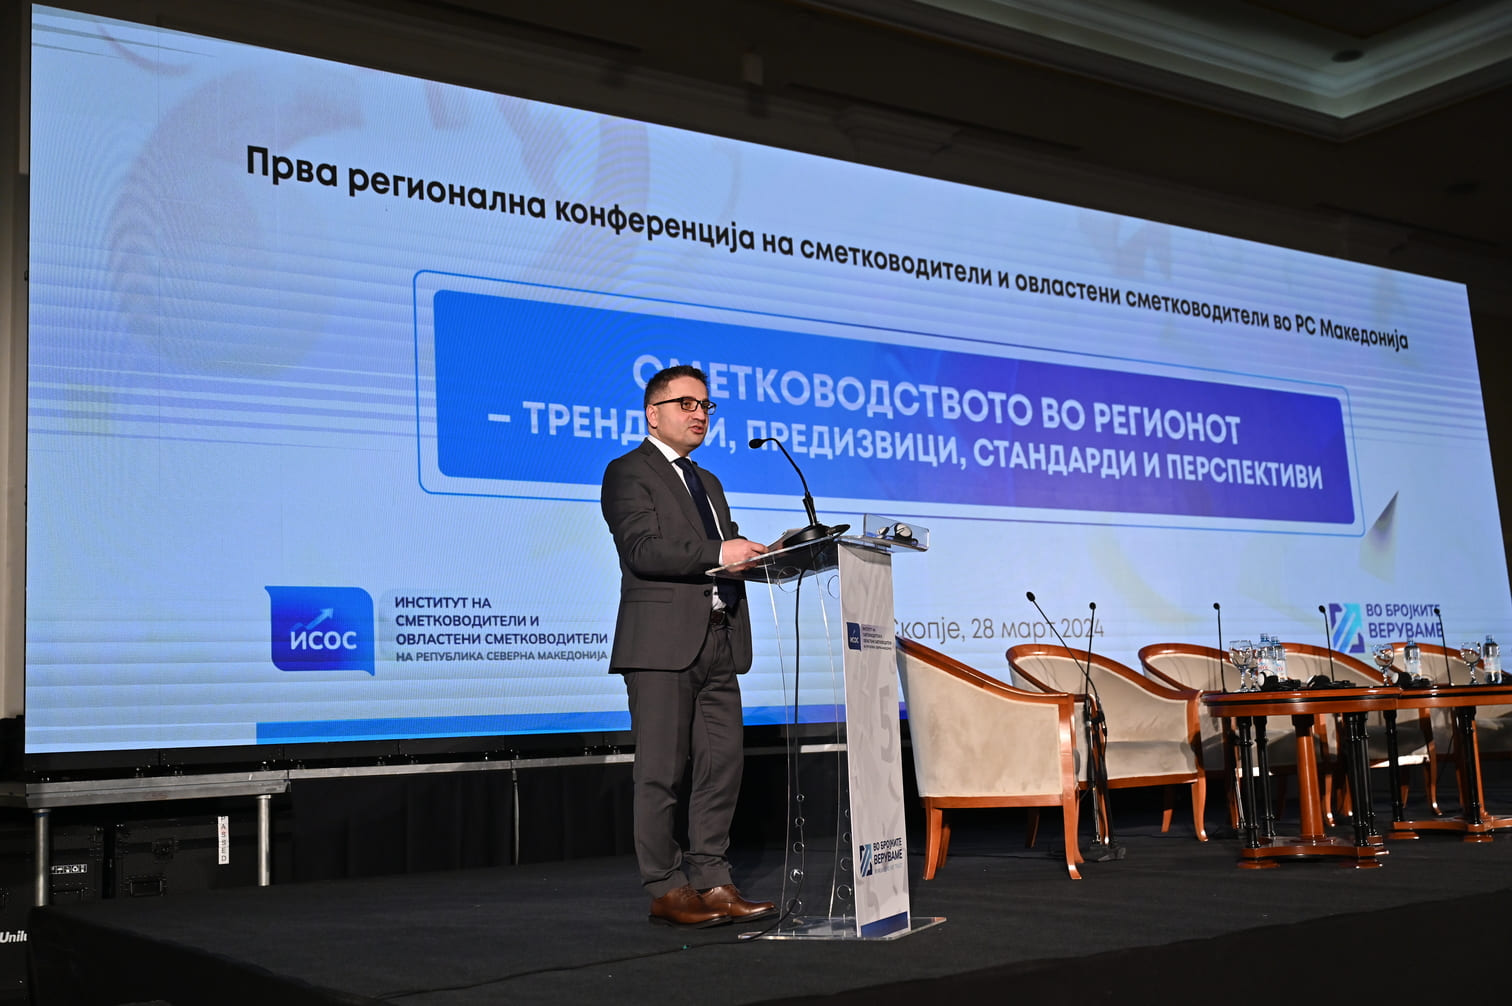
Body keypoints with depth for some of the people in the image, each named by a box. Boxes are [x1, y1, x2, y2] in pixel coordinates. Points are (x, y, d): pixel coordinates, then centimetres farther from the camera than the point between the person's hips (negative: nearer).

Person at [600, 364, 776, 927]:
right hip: (663, 644, -8)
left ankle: (711, 881, 12)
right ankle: (666, 891, 4)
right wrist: (718, 554, -21)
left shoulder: (708, 483, 25)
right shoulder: (628, 473, 0)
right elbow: (642, 551, -14)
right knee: (662, 772, -3)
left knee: (723, 763, 5)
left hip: (718, 643, 8)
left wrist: (753, 556, 1)